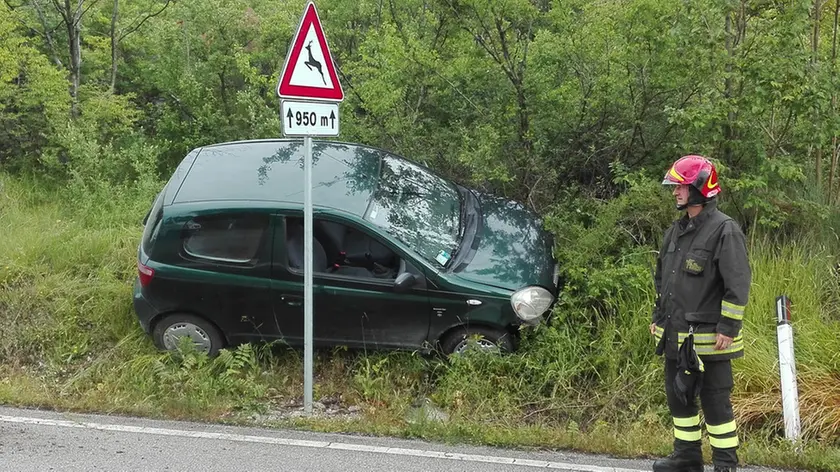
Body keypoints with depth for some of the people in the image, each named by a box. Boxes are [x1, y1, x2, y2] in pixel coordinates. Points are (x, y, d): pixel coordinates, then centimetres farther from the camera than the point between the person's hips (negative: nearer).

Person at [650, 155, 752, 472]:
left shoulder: (724, 230, -13)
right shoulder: (676, 230, 13)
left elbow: (738, 284, -16)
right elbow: (662, 277, 22)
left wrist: (728, 328, -18)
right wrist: (658, 317, 20)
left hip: (708, 338, -8)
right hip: (675, 335, 9)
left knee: (715, 402, -1)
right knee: (678, 396, 15)